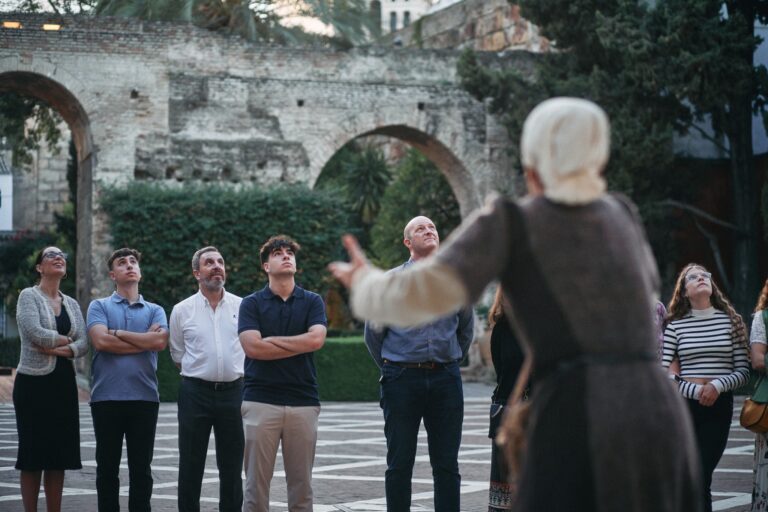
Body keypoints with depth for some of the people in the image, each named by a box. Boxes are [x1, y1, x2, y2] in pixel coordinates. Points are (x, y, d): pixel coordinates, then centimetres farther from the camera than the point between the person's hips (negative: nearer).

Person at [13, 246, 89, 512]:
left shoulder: (71, 304, 13)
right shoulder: (29, 296, -2)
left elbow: (84, 345, 1)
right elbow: (35, 333, -18)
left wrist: (58, 349, -16)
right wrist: (67, 340, -5)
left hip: (63, 382, 5)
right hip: (34, 382, -5)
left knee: (59, 454, 5)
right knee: (33, 453, -3)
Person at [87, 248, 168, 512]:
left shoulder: (155, 311, 11)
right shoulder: (99, 307, 7)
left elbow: (160, 341, -8)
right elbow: (101, 341, -11)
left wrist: (117, 333, -6)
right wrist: (144, 340, -5)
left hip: (144, 398, 1)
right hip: (107, 397, -1)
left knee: (141, 468, 5)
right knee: (107, 467, 5)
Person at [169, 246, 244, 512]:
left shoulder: (242, 307, 3)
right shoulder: (182, 310, 2)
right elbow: (178, 355, 11)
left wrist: (232, 372, 10)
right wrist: (202, 372, 8)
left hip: (233, 391, 1)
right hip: (195, 392, -1)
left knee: (231, 465, 7)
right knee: (190, 465, 3)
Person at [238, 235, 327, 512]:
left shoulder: (312, 302, 9)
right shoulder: (251, 303, 5)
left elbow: (316, 339, -10)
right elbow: (252, 346, -11)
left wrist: (272, 340, -7)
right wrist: (300, 345, -5)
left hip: (303, 401, 1)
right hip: (260, 401, -1)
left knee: (301, 482, 5)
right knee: (256, 481, -1)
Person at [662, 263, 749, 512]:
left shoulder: (730, 321, 4)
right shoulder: (675, 325, 3)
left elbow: (743, 371, 2)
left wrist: (718, 385, -15)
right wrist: (694, 390, -14)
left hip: (719, 407, 0)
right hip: (684, 405, 0)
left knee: (700, 479, -5)